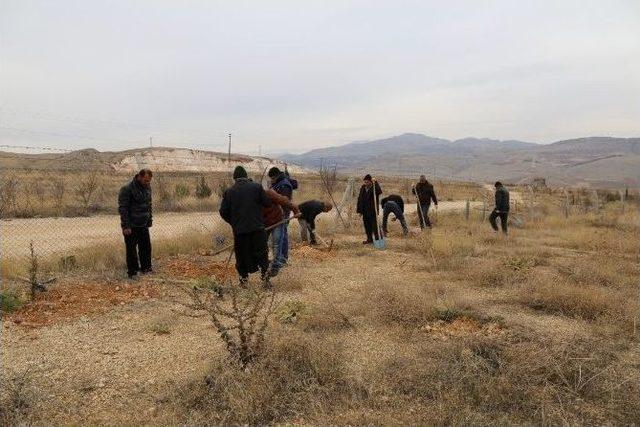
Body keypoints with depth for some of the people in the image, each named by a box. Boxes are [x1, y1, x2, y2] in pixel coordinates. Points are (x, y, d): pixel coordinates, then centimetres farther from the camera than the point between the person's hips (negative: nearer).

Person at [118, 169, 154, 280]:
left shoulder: (147, 187, 5)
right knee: (131, 249, 3)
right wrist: (126, 226, -20)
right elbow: (122, 209, -18)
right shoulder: (127, 189, -17)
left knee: (146, 246, 13)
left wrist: (150, 219, 12)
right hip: (131, 226, -7)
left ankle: (146, 267, 29)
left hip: (143, 225, 7)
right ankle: (132, 272, 14)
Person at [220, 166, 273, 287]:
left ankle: (243, 280, 19)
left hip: (239, 230, 1)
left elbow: (223, 212, 4)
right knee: (262, 254, 8)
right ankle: (265, 279, 6)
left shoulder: (229, 191, 3)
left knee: (241, 256, 13)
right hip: (257, 228, -1)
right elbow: (267, 203, -1)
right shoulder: (256, 187, -2)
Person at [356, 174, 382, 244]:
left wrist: (375, 184, -34)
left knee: (374, 225, -6)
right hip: (365, 211, 6)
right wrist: (359, 209, 11)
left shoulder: (374, 188, -7)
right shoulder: (362, 188, 10)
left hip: (372, 210, -6)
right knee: (367, 225, 11)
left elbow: (379, 192, -31)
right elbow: (359, 199, 14)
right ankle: (369, 239, 22)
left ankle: (377, 239, 2)